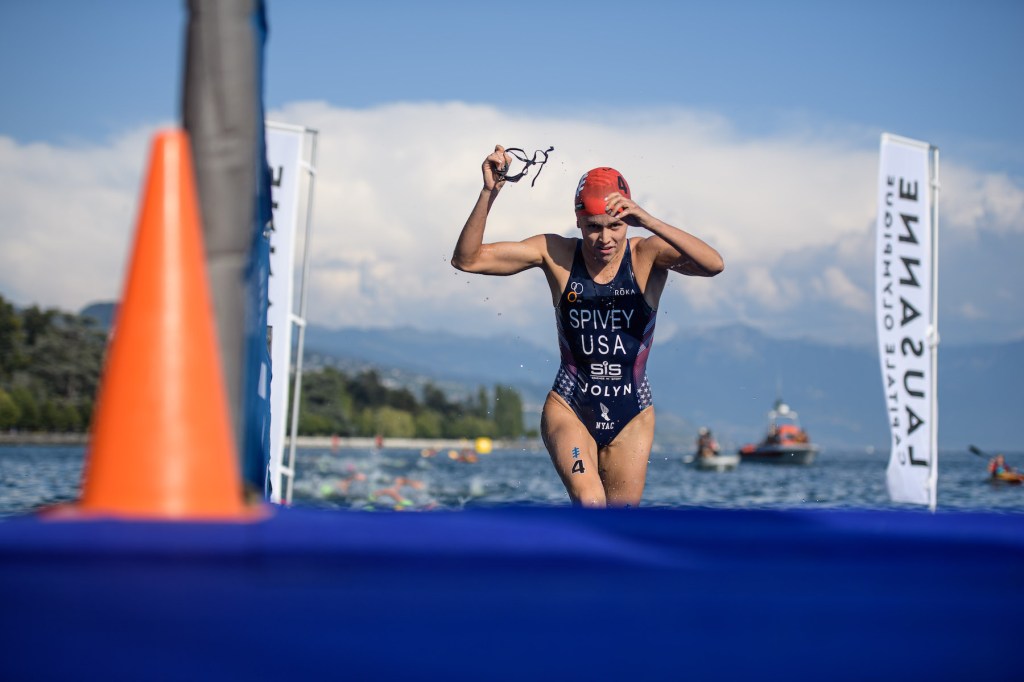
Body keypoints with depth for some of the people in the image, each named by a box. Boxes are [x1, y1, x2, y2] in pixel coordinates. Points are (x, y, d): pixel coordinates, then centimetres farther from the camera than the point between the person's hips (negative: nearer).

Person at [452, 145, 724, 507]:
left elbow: (714, 265, -29)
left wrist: (649, 222, -38)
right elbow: (467, 259, -10)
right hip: (569, 409, -1)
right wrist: (489, 193, -23)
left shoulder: (647, 255, -10)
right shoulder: (556, 254, -7)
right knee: (590, 504, -28)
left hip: (631, 418, 1)